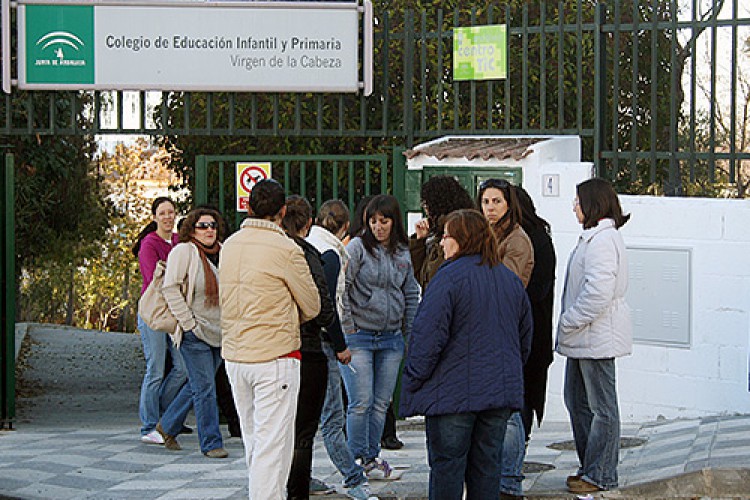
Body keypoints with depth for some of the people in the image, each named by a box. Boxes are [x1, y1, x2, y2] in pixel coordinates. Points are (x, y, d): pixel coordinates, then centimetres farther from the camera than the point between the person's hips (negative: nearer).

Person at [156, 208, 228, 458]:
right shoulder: (183, 251, -10)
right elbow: (170, 289, -13)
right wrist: (189, 323, -16)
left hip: (219, 333, 7)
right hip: (195, 334, -7)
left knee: (197, 385, 14)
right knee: (205, 388, -6)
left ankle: (168, 426, 32)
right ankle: (211, 443, 2)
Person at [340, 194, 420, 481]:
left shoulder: (403, 254, 11)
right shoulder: (357, 248, -4)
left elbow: (411, 295, 19)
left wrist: (411, 334, 13)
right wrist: (347, 326, -10)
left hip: (391, 339, 5)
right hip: (359, 336, -5)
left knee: (381, 403, 7)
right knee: (361, 402, -7)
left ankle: (372, 456, 16)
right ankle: (358, 459, 3)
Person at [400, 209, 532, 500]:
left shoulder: (450, 277, -12)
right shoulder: (510, 279, 11)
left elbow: (428, 335, -15)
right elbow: (525, 337, 19)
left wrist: (413, 381, -6)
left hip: (454, 393, -6)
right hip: (501, 390, 6)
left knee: (446, 465, 1)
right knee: (487, 465, 11)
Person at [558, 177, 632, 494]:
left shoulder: (603, 240, -18)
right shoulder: (593, 238, 17)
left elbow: (598, 293, -25)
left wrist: (569, 322, -16)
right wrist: (569, 327, 17)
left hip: (597, 336, -11)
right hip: (584, 337, 11)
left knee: (602, 407, -2)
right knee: (578, 402, 16)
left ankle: (600, 475, 5)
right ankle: (591, 467, 25)